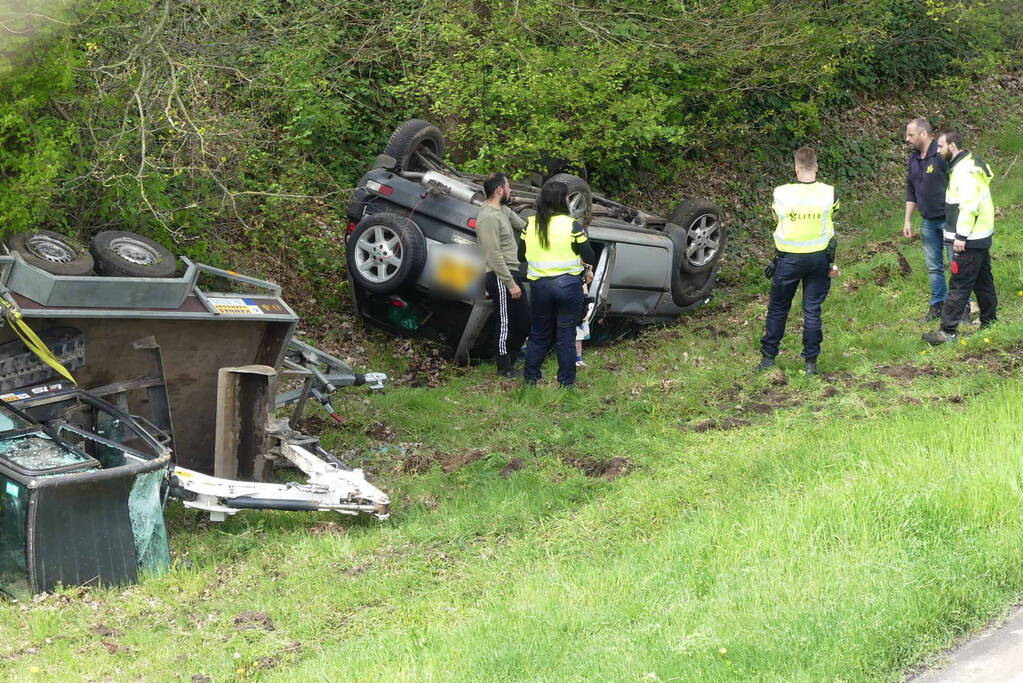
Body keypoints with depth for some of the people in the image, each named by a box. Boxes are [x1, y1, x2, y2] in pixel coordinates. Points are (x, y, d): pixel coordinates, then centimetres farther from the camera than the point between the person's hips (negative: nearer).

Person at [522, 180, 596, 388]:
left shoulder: (530, 225, -2)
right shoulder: (571, 225, -13)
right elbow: (590, 258, -9)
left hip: (539, 285, 3)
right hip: (568, 284, -3)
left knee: (539, 334, 17)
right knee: (566, 335, 6)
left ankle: (530, 377, 19)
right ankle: (566, 381, 10)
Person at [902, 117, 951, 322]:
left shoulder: (942, 155, -19)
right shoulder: (914, 158, 8)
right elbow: (911, 192, 17)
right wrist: (908, 220, 16)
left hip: (949, 220, -8)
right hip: (928, 222, 8)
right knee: (933, 266, 14)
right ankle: (938, 305, 24)